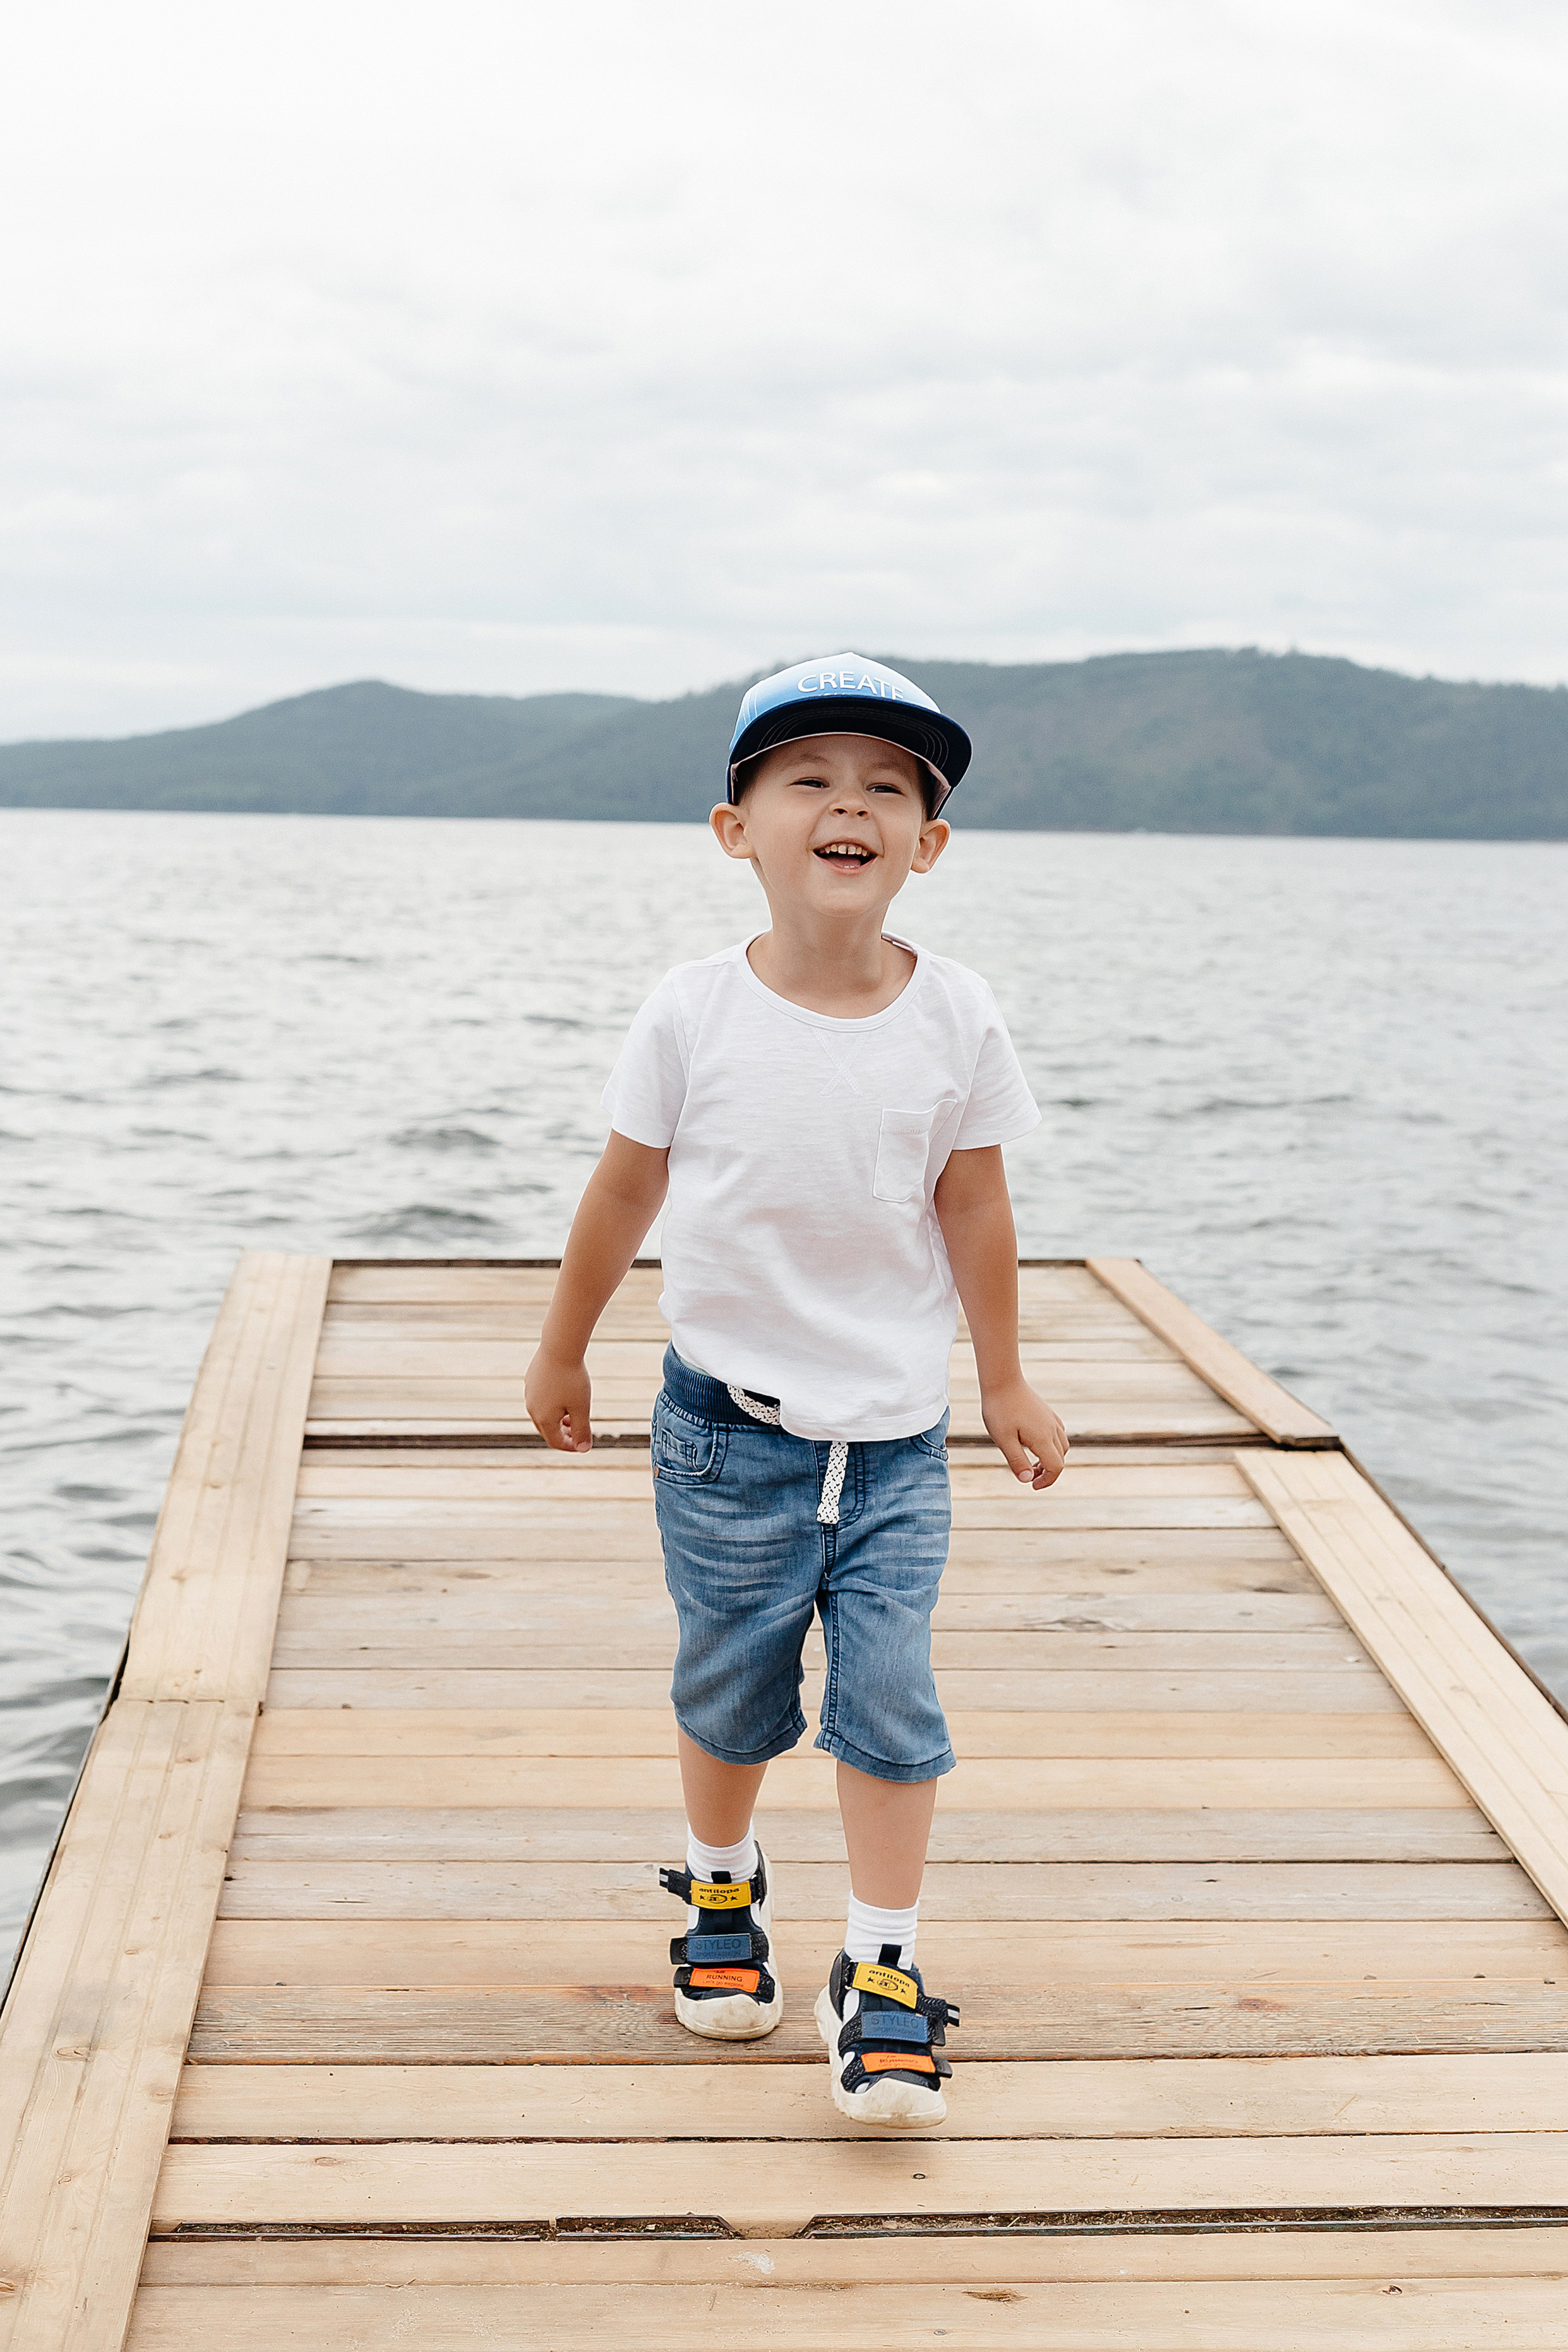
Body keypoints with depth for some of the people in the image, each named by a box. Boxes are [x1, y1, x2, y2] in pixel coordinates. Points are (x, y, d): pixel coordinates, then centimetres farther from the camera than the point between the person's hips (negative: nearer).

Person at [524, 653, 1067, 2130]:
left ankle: (882, 1975, 12)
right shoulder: (694, 1012, -10)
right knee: (730, 1688, 13)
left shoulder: (955, 1020, -7)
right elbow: (624, 1192, 2)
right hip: (728, 1420, 0)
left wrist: (1005, 1384, 10)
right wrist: (563, 1353, 11)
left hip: (896, 1434, 1)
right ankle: (722, 1893, 40)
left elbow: (975, 1211, 4)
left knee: (890, 1703, -2)